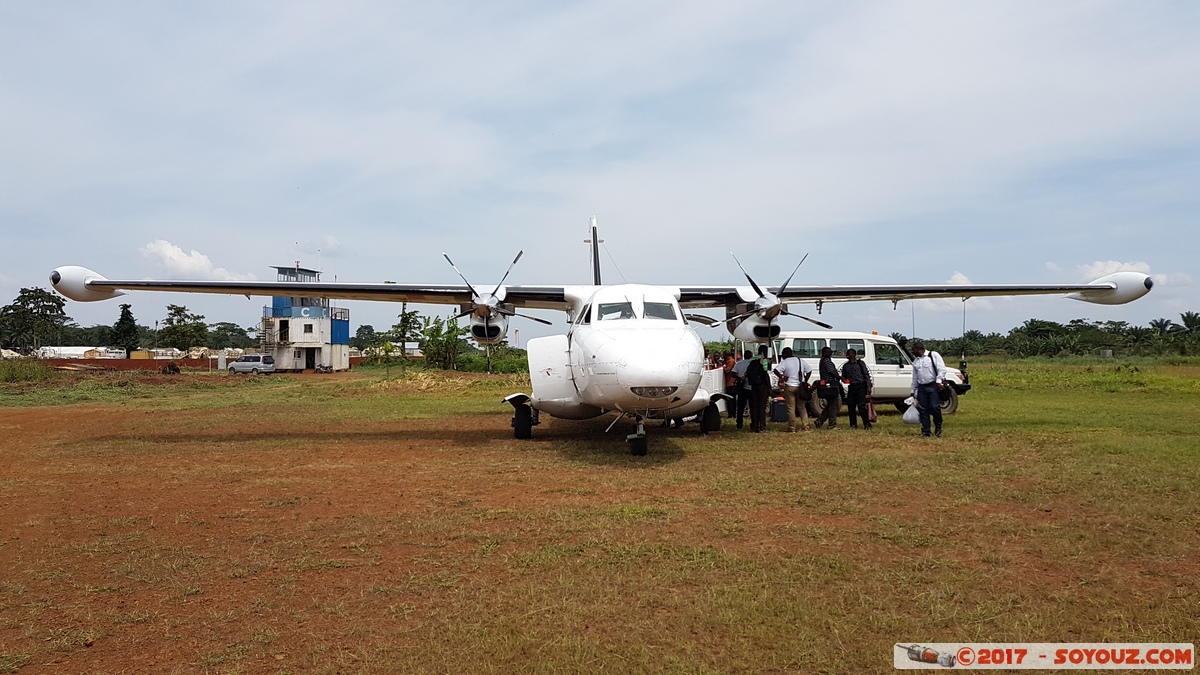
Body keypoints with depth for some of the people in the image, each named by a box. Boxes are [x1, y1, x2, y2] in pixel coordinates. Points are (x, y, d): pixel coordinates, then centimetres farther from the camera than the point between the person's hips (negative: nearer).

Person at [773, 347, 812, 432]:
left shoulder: (784, 362, -8)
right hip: (800, 387, 4)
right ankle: (805, 426, 12)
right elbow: (809, 370, 11)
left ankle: (792, 428, 3)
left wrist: (782, 376, -10)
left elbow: (776, 370, -24)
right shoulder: (800, 361, 8)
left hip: (789, 387, -4)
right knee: (802, 407, 14)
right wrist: (805, 381, 12)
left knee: (791, 408, 1)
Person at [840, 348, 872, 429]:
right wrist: (843, 379, -5)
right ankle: (853, 424, 12)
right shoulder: (845, 366, 15)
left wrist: (868, 387, -6)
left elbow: (866, 375, 2)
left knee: (861, 406, -12)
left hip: (861, 386, -4)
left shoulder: (860, 363, 5)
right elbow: (843, 376, 21)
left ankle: (867, 424, -6)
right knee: (851, 406, 4)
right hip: (851, 387, 4)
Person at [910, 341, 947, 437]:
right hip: (921, 387, 6)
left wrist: (939, 380, -18)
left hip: (933, 386, -6)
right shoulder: (915, 361, 17)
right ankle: (925, 431, 10)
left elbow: (942, 369, -8)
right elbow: (915, 377, 22)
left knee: (935, 407, -10)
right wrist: (913, 390, 20)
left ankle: (938, 427, 13)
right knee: (923, 409, 3)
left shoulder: (934, 355, 0)